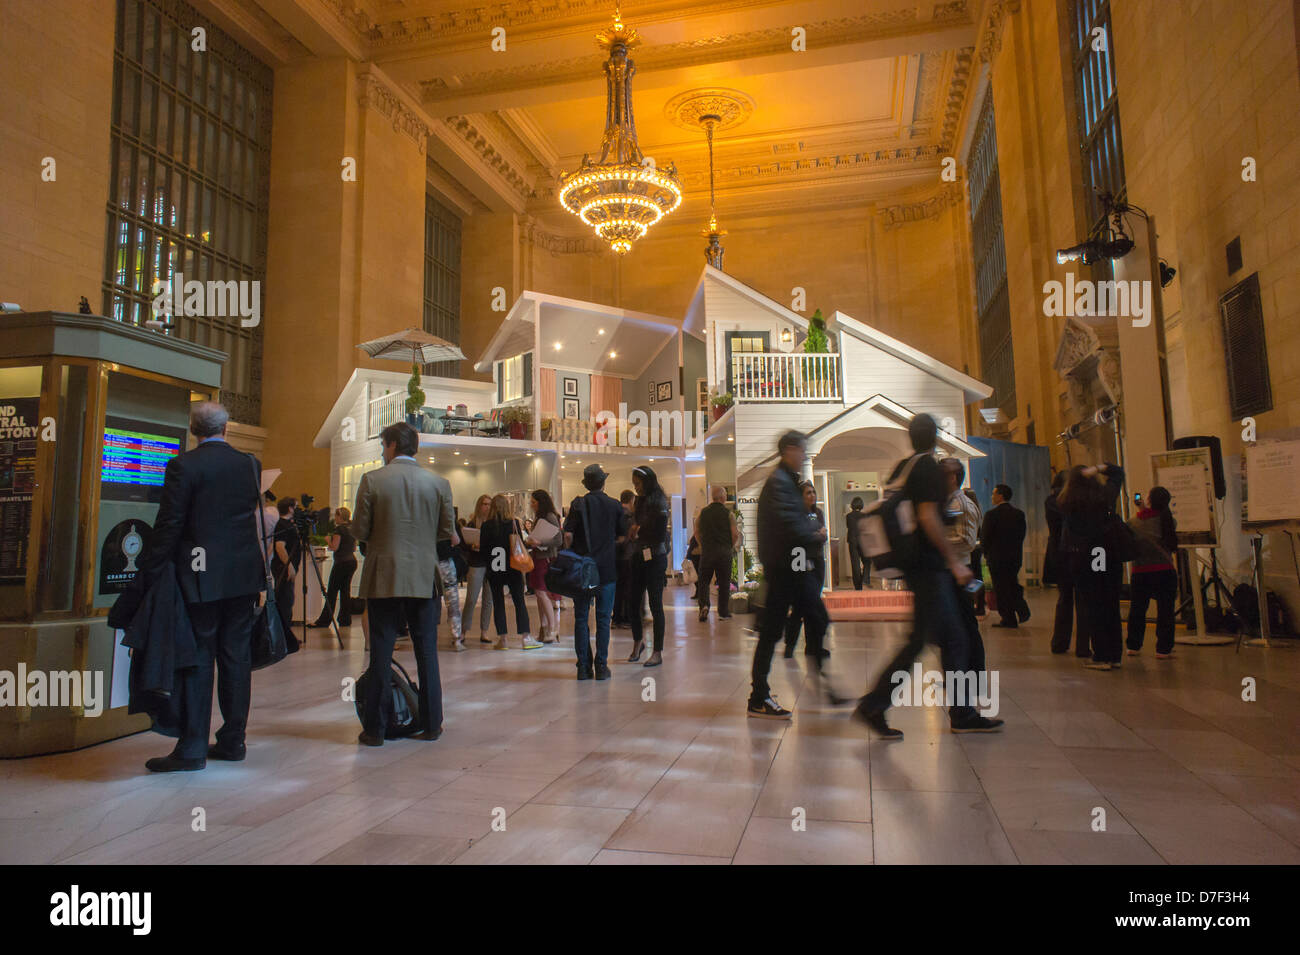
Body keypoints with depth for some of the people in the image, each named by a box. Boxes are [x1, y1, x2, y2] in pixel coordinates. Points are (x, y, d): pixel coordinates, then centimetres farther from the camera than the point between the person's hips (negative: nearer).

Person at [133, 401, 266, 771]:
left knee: (197, 659, 2)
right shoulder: (250, 464, 5)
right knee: (236, 658, 10)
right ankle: (232, 741, 18)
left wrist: (150, 574, -3)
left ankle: (192, 748, 5)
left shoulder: (183, 465, -8)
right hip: (244, 574, 4)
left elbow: (168, 525, -9)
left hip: (201, 578, -4)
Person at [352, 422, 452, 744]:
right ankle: (431, 725, 17)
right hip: (423, 579, 2)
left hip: (382, 579, -1)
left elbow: (359, 530, -5)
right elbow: (446, 531, 4)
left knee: (380, 655, 6)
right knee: (427, 654, 10)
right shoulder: (438, 483, 0)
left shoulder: (372, 480, -6)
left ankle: (374, 730, 13)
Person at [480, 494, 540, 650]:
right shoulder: (514, 523, -5)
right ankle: (525, 637, 1)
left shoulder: (486, 525, -3)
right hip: (513, 569, -1)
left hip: (494, 570, 1)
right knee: (519, 602, 4)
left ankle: (502, 639, 5)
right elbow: (521, 545, -1)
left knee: (498, 602, 6)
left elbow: (483, 548, 0)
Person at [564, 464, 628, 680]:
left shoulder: (578, 504, -3)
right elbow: (622, 537, 2)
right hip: (607, 569, 0)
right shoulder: (616, 506, 1)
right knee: (603, 619, 6)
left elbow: (568, 534, -9)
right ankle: (601, 666, 6)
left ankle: (583, 667, 8)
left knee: (581, 618, 7)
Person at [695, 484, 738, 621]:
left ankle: (703, 604, -10)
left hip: (706, 552, 2)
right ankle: (723, 612, 11)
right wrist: (731, 547, 9)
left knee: (703, 580, 11)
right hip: (724, 552, -1)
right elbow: (735, 534, -7)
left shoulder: (702, 513, 4)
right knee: (724, 583, 7)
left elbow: (697, 533, 7)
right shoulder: (728, 513, -4)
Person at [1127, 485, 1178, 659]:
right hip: (1165, 572, -1)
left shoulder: (1132, 524, -3)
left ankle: (1134, 646, 21)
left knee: (1137, 611, 13)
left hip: (1139, 574, 1)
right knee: (1165, 612, 5)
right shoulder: (1169, 522, -4)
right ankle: (1163, 649, 6)